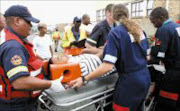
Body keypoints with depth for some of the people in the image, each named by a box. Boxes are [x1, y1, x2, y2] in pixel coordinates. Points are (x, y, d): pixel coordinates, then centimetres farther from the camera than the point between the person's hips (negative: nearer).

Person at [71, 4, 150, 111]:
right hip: (145, 77, 7)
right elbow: (147, 55, 13)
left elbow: (107, 66, -24)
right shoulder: (140, 30, 6)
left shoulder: (115, 33, -15)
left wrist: (84, 79, -20)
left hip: (130, 81, -7)